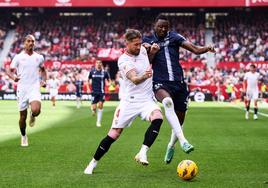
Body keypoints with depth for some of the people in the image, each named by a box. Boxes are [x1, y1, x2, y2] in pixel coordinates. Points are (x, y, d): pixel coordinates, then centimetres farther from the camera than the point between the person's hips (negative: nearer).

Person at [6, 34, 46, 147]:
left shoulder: (39, 57, 8)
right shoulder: (18, 57, 1)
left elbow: (43, 70, 24)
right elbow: (9, 71, 4)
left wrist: (44, 80, 6)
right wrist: (13, 77, -18)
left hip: (35, 88, 0)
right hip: (22, 89, 0)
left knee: (36, 110, -25)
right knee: (23, 116, 5)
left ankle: (32, 116, 12)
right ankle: (23, 136, 29)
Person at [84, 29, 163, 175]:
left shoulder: (143, 50, 6)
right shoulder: (124, 61, -12)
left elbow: (150, 59, 32)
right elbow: (135, 80, -29)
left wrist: (153, 51, 9)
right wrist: (144, 76, -51)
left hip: (147, 100, 4)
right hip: (130, 101, -4)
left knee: (157, 118, -29)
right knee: (114, 134, -2)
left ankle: (142, 153, -29)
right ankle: (93, 163, 15)